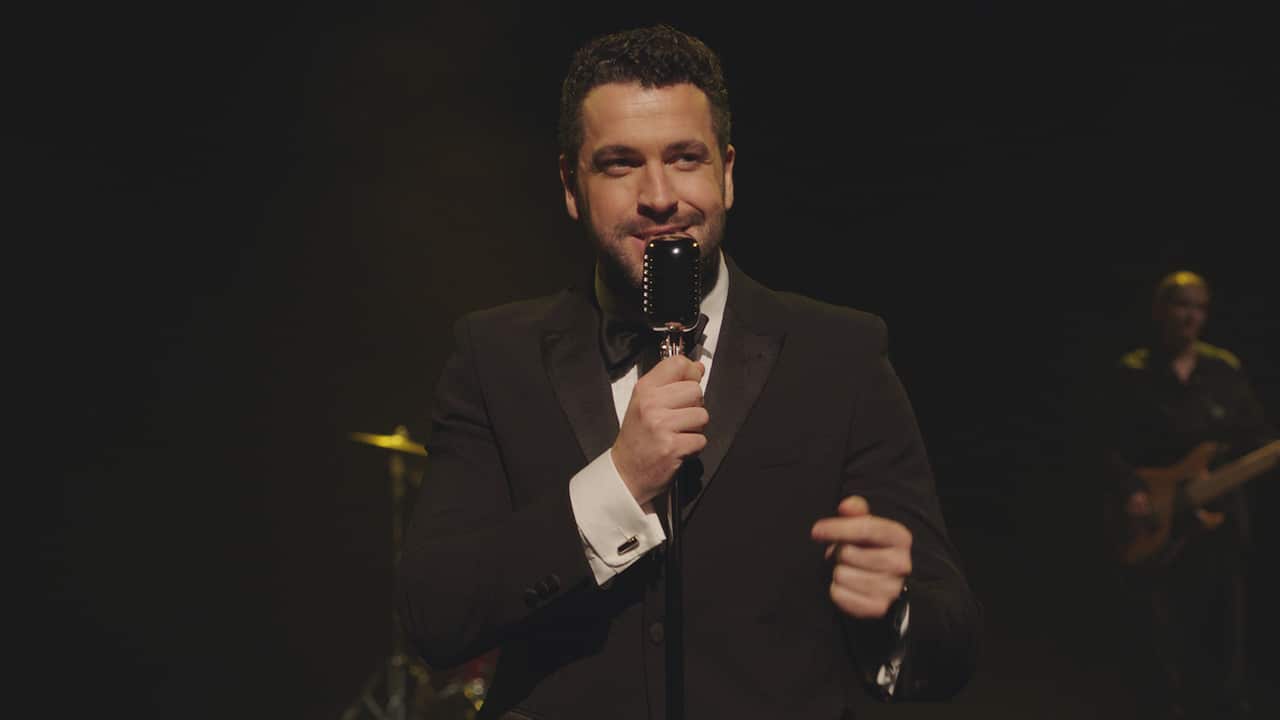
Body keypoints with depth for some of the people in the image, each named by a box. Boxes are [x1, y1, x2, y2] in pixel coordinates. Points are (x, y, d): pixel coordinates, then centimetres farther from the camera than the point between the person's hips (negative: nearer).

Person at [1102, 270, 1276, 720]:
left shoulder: (1225, 370, 7)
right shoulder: (1132, 375, -1)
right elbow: (1114, 448, -5)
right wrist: (1130, 494, -20)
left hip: (1220, 518, 3)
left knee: (1222, 632, 7)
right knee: (1165, 638, 0)